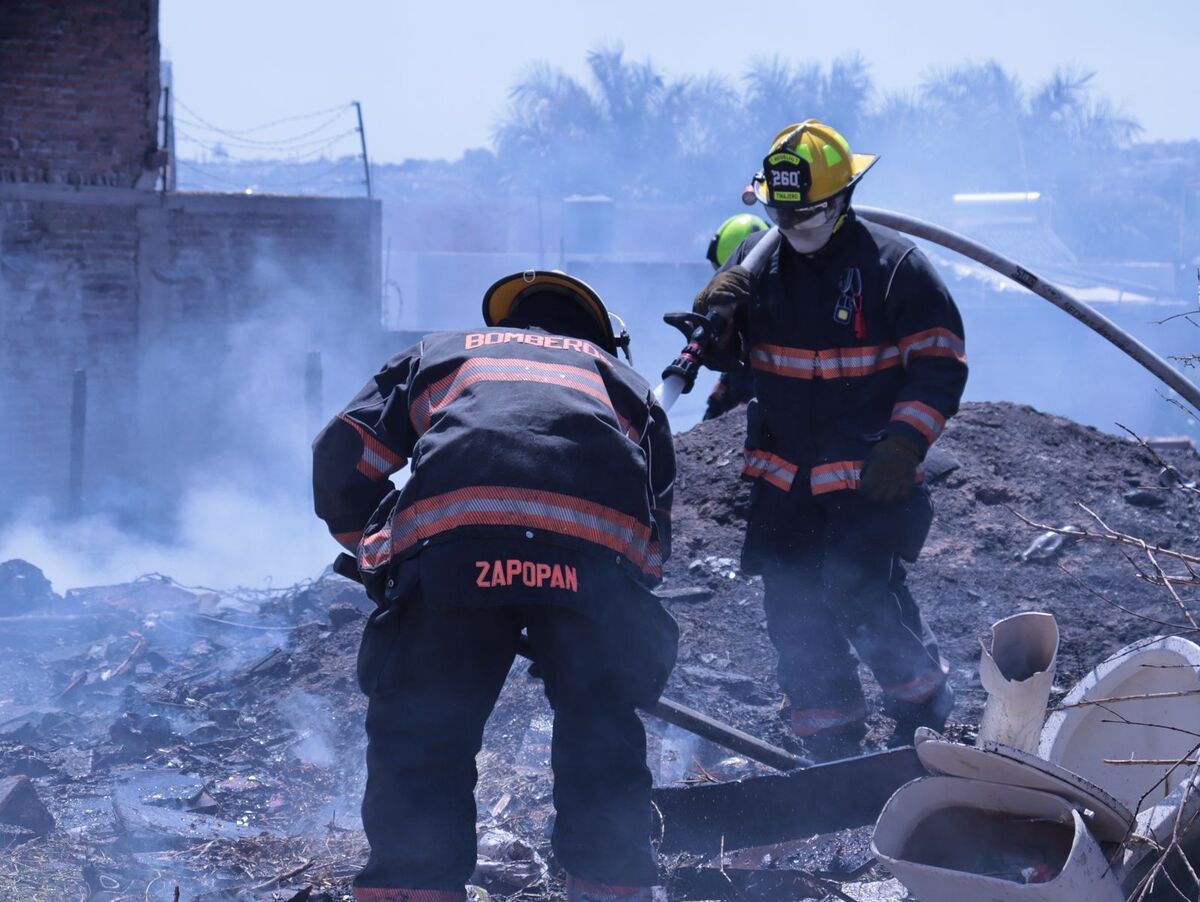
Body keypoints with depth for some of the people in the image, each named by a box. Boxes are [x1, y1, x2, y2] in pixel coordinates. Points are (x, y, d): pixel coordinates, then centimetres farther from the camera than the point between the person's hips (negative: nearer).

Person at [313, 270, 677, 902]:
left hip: (450, 528, -1)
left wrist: (374, 549, 38)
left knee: (419, 731, 10)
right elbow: (657, 531, 32)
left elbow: (341, 457, 24)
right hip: (601, 537, 1)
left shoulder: (439, 353, 38)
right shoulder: (623, 381, 40)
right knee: (600, 728, 19)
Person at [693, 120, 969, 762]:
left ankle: (925, 717, 7)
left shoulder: (893, 264, -7)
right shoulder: (757, 260, 5)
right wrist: (714, 311, -13)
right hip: (783, 481, 5)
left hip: (868, 478, -5)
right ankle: (832, 753, 19)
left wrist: (903, 446, -15)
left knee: (863, 598, -16)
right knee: (794, 614, 6)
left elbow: (940, 361, -5)